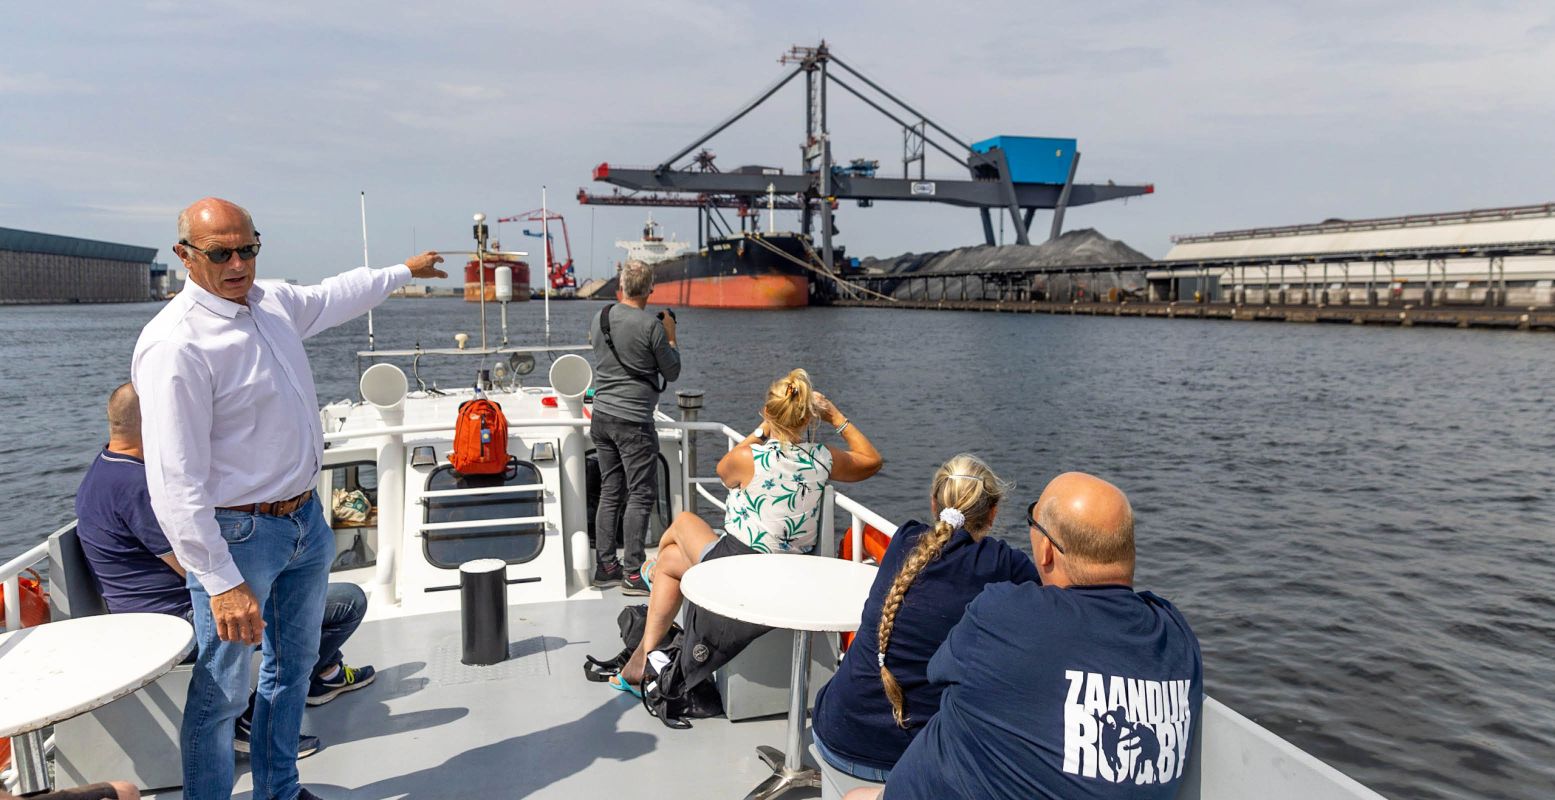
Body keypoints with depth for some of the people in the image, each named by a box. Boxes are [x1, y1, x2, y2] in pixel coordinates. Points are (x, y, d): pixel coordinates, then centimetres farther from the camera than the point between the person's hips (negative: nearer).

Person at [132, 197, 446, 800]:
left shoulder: (273, 302, 2)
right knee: (222, 691, 2)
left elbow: (332, 297, 27)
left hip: (304, 519, 9)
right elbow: (176, 483, -25)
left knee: (294, 665, 21)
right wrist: (222, 583, -27)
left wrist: (403, 271, 37)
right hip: (237, 535, -9)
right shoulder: (175, 343, -23)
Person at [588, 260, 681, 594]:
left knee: (610, 492, 13)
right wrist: (671, 336, 9)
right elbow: (672, 372, -5)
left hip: (601, 416, 7)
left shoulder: (600, 318, 4)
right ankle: (633, 573, 2)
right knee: (641, 495, 0)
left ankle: (605, 567, 17)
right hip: (634, 422, -7)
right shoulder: (651, 325, -15)